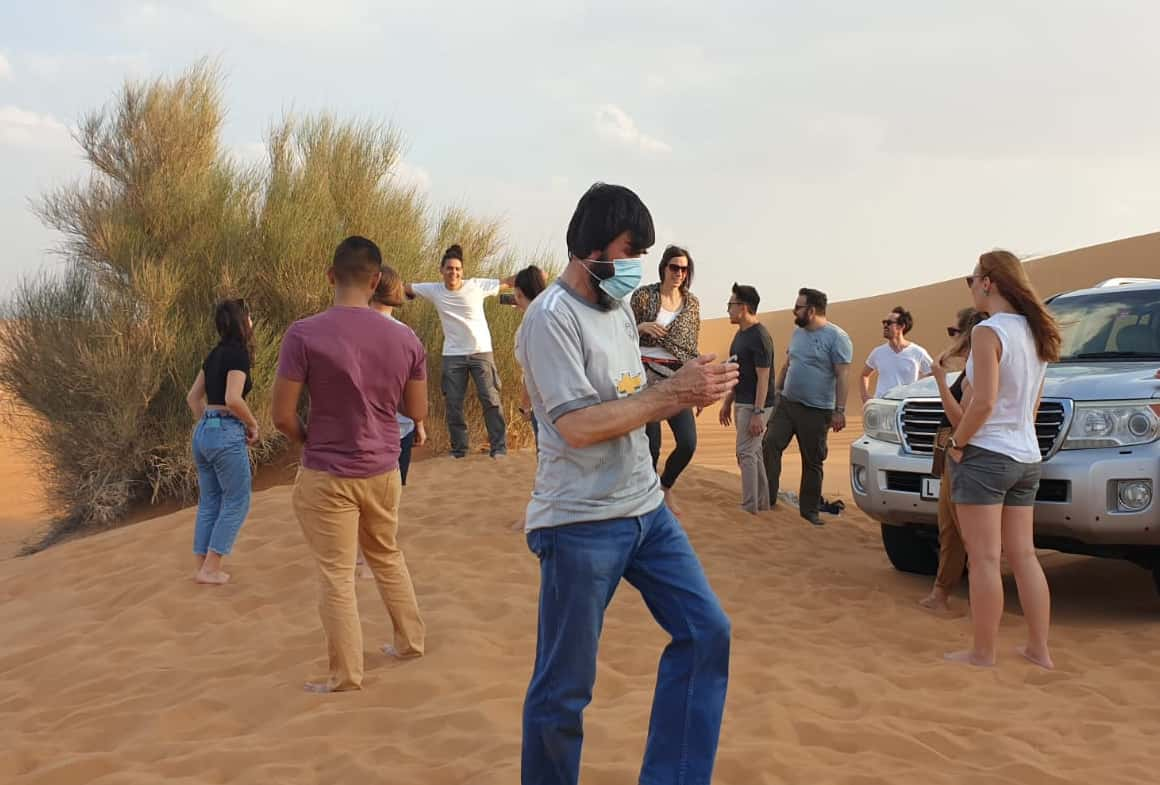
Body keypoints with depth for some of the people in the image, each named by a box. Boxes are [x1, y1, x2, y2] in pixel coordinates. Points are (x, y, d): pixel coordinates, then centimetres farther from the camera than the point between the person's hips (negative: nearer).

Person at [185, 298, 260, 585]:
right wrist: (253, 424, -8)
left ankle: (201, 567, 16)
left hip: (203, 432, 8)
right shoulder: (238, 353, -12)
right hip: (226, 434, -8)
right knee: (237, 502, 3)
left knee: (209, 503, 14)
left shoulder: (216, 353, 13)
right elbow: (233, 399, -23)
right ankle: (211, 568, 2)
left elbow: (193, 397, 18)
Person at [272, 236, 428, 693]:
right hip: (383, 470, 4)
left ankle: (346, 674, 14)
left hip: (327, 475, -4)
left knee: (336, 575, 6)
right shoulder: (404, 338, -5)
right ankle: (410, 640, 36)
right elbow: (417, 413, 4)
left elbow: (282, 416, -15)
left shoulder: (304, 335, -17)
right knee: (387, 557, 25)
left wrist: (306, 442, 5)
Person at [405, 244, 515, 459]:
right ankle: (459, 448, 17)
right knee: (453, 403, 5)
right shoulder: (434, 291, -2)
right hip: (453, 355, 2)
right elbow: (405, 288, 6)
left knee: (490, 399, -2)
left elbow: (505, 282, -5)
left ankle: (499, 446, 3)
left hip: (481, 352, -2)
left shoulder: (477, 286, -8)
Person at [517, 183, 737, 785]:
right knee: (563, 687, 1)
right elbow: (579, 425, -22)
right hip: (582, 526, -8)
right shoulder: (552, 317, -16)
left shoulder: (620, 310, 11)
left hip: (647, 510, 9)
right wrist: (675, 392, -20)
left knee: (706, 632, 6)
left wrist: (690, 391, -3)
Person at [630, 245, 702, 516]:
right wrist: (641, 327, -16)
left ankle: (666, 487, 22)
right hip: (647, 377, -3)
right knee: (651, 445, -4)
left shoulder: (692, 302, 8)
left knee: (688, 443, -6)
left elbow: (693, 346, 13)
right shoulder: (644, 295, -2)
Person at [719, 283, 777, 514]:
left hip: (756, 405, -10)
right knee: (753, 453, 13)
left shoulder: (759, 337, -18)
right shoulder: (740, 334, 11)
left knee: (746, 453, -8)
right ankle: (762, 503, 21)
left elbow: (763, 377, -21)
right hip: (742, 403, 10)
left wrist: (757, 413, -23)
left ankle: (749, 508, -5)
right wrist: (727, 401, 20)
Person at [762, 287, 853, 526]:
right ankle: (766, 498, -3)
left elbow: (842, 376, -15)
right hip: (786, 403, 6)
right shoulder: (798, 333, 11)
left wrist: (839, 410, -19)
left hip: (816, 411, -6)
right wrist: (777, 392, 17)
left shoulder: (837, 338, -11)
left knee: (813, 462, 4)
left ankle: (809, 510, 14)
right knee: (770, 446, -8)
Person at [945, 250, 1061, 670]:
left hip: (985, 455, -8)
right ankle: (1039, 649, 16)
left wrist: (957, 443, -9)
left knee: (984, 559, -2)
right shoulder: (1035, 332, 11)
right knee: (1024, 556, 13)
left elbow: (983, 402, -21)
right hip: (1026, 457, 8)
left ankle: (982, 653, 4)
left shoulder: (989, 332, -15)